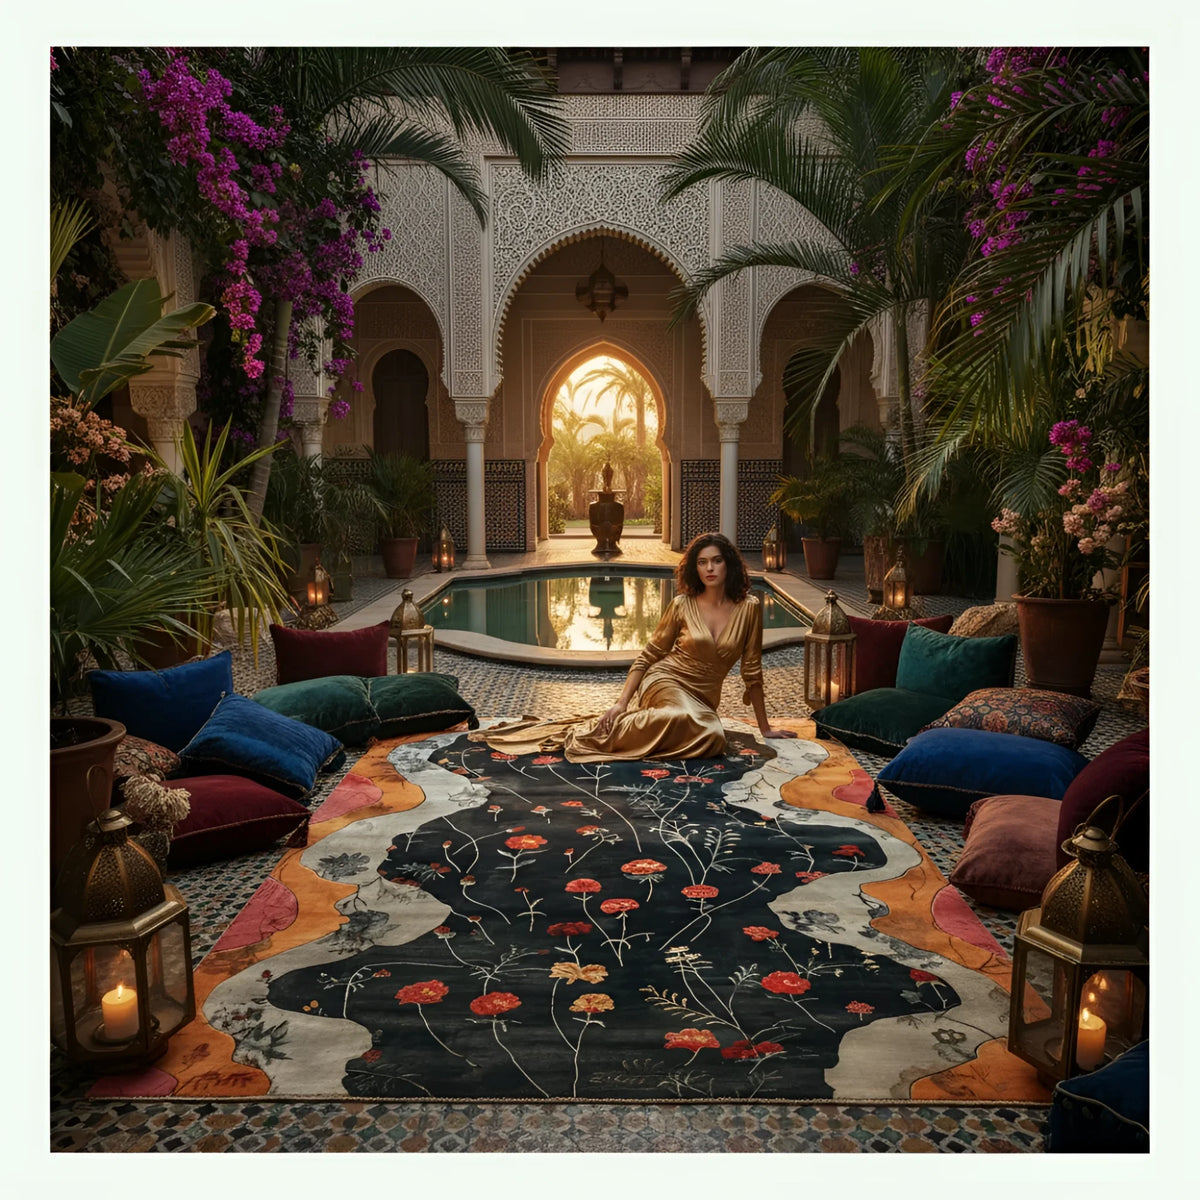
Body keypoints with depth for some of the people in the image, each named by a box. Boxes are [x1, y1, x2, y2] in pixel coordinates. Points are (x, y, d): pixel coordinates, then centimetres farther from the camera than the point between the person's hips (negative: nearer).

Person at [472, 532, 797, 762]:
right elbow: (647, 656, 1)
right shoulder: (682, 605, -4)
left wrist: (765, 727, 4)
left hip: (703, 698, 4)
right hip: (666, 681, -4)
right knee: (709, 734, -38)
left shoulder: (748, 607, -2)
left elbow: (752, 670, 4)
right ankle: (596, 730, -25)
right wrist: (620, 703, -8)